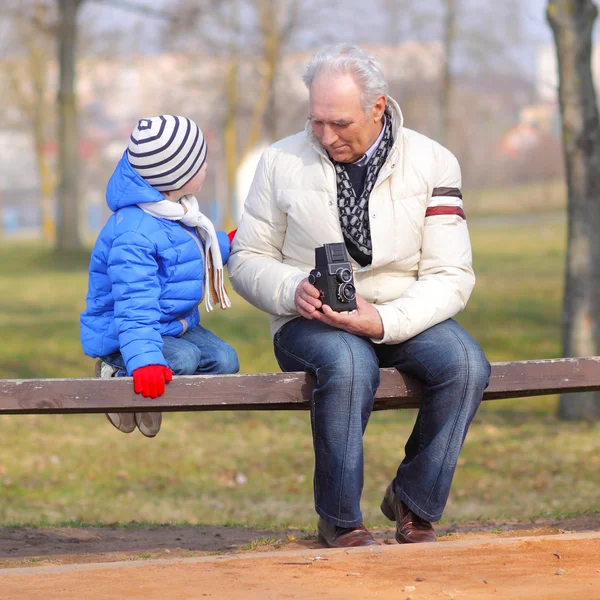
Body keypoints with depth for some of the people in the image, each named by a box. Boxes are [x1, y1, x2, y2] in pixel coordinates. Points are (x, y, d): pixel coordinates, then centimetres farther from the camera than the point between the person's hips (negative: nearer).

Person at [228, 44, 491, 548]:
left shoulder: (433, 164, -2)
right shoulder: (282, 162, 0)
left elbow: (451, 276, -6)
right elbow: (248, 259, 5)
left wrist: (385, 322, -24)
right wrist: (293, 291, -19)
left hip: (404, 318, 2)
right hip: (312, 322, -1)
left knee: (466, 364, -30)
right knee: (349, 364, -37)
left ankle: (415, 505, -9)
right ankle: (340, 521, -21)